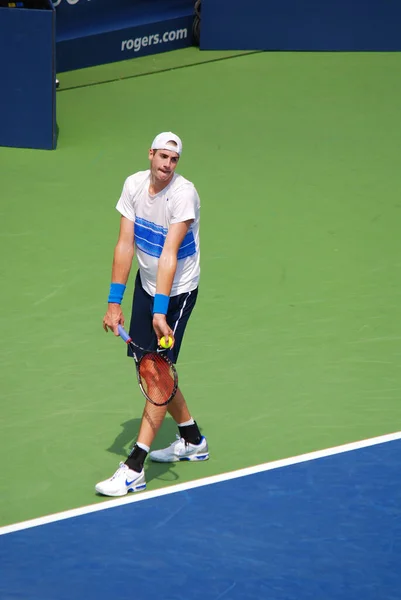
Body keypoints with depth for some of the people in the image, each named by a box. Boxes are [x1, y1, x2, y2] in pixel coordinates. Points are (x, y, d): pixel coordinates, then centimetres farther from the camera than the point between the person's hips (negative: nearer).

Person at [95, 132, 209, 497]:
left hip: (178, 291, -7)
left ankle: (134, 469, -14)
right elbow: (125, 245, -7)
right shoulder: (134, 185, -6)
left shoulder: (184, 194, -23)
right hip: (146, 285, 7)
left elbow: (168, 255, -30)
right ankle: (192, 441, 34)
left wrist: (160, 311, -34)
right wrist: (114, 302, -12)